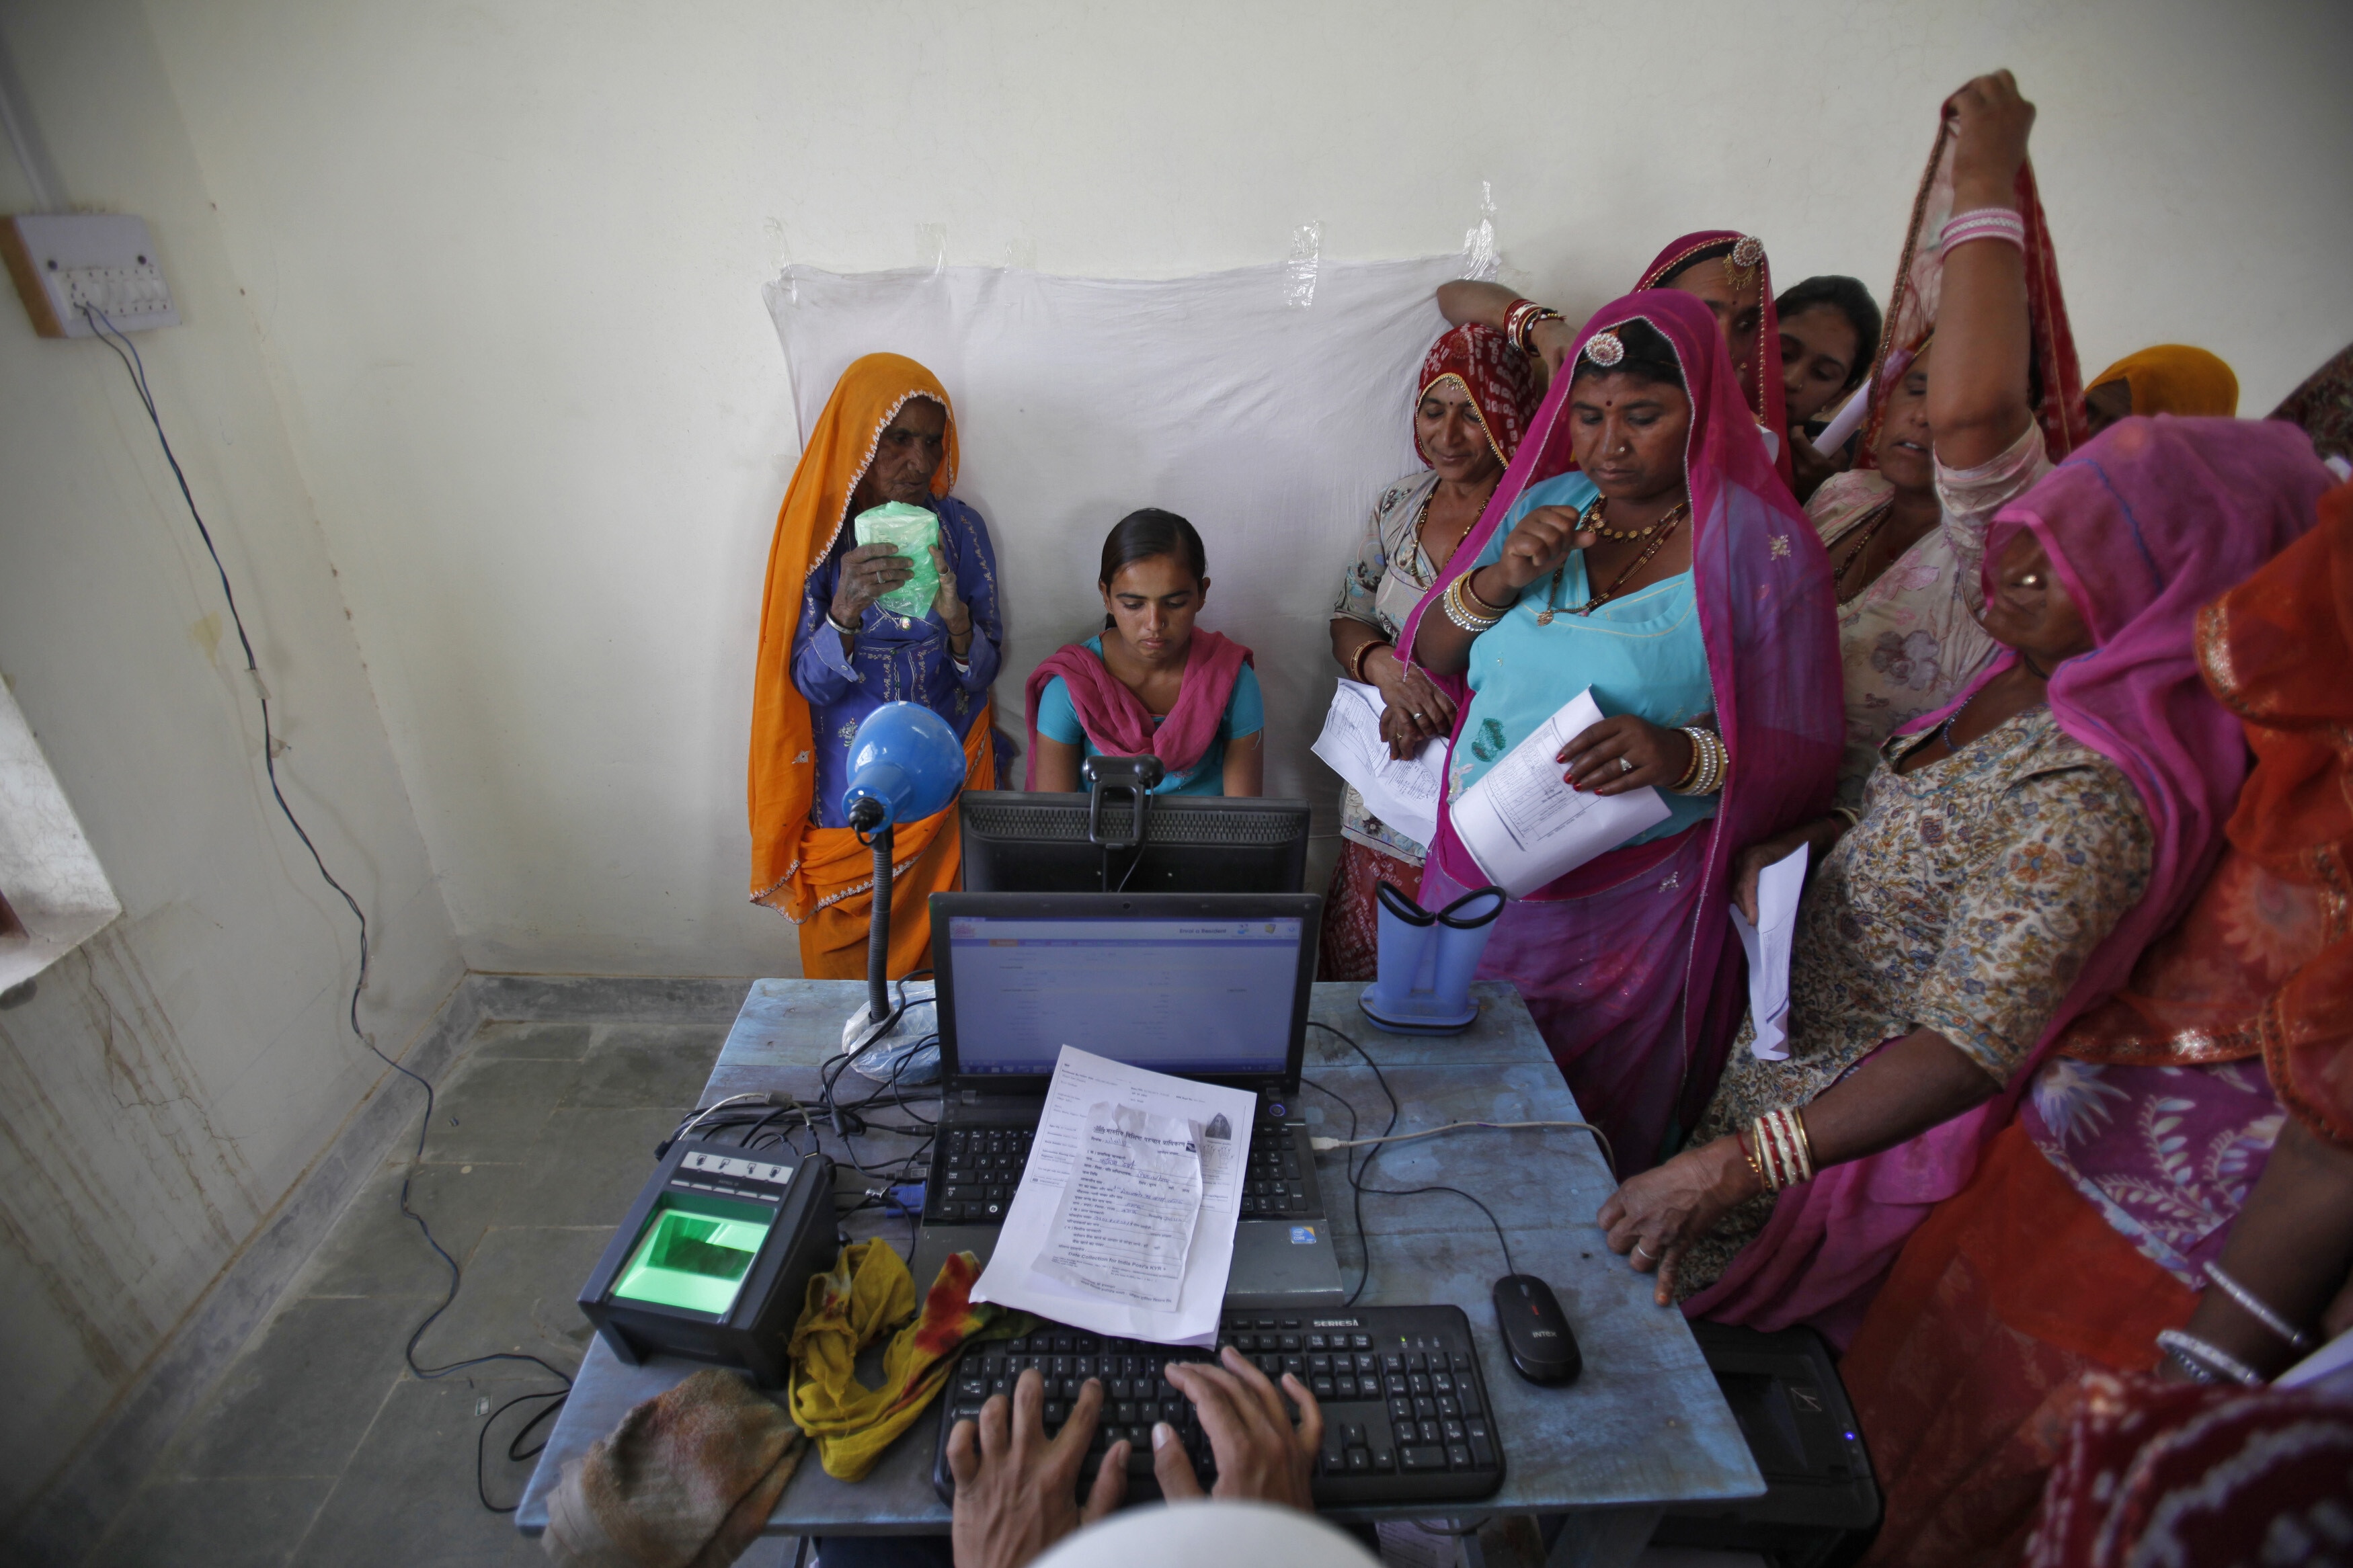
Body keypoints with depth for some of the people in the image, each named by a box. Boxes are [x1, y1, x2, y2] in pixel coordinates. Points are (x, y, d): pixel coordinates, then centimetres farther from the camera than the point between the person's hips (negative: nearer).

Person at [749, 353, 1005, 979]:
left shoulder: (961, 529, -5)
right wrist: (844, 613, -32)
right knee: (843, 971, 15)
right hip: (847, 796, -1)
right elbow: (808, 686, -12)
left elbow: (985, 671, -3)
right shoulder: (819, 533, -9)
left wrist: (958, 621, -25)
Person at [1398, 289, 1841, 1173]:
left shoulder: (1759, 545, -7)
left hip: (1632, 907, -4)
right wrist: (1498, 582, -11)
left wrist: (1685, 755, -29)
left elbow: (1799, 761, -9)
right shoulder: (1545, 503, 7)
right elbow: (1427, 659, 7)